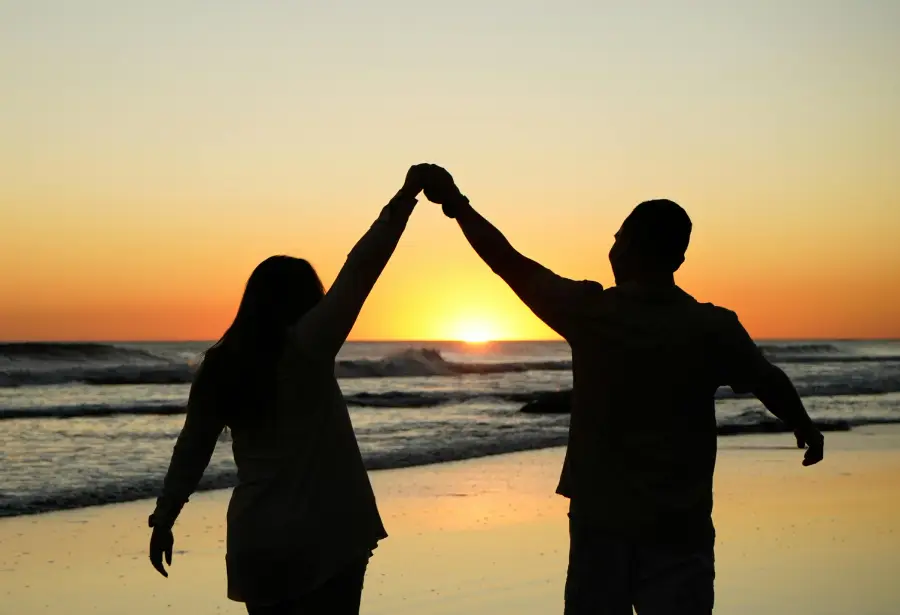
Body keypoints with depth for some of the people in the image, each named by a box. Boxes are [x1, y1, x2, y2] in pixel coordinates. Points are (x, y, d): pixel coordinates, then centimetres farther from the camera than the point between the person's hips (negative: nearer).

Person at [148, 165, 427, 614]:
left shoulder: (219, 367, 4)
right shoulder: (306, 348, -10)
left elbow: (190, 451, 9)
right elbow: (358, 272, -13)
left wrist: (163, 519, 18)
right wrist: (405, 197, -13)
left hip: (256, 544, 5)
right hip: (326, 540, -5)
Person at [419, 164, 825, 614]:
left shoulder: (589, 311, -8)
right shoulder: (712, 328, -7)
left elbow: (510, 264, 2)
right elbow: (772, 383, 8)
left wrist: (454, 202, 15)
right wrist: (806, 429, 29)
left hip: (601, 523, 1)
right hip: (679, 530, 0)